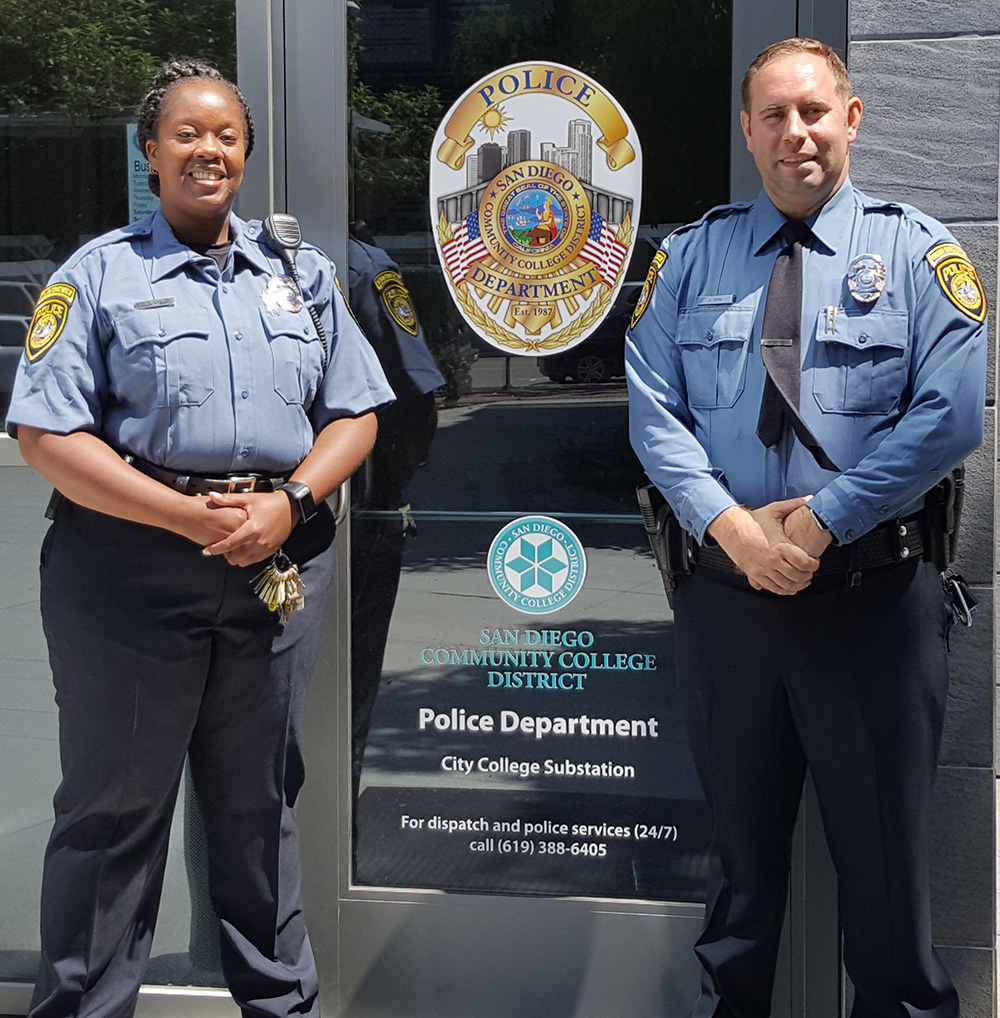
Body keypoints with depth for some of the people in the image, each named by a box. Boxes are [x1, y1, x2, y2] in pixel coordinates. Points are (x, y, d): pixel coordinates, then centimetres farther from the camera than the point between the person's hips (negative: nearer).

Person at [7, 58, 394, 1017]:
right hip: (129, 570, -3)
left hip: (279, 568, 4)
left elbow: (354, 414, 10)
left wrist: (287, 503, -9)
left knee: (261, 802, 15)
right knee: (113, 808, 6)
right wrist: (191, 517, -16)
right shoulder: (98, 275, 0)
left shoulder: (302, 274, 12)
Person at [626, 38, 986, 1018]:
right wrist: (733, 526, -14)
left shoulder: (917, 252, 1)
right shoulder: (691, 256, 8)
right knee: (739, 846, 15)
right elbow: (653, 411, 0)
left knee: (885, 848, 6)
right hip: (724, 594, 2)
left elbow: (950, 415, -10)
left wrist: (819, 523, -15)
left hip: (874, 596, -2)